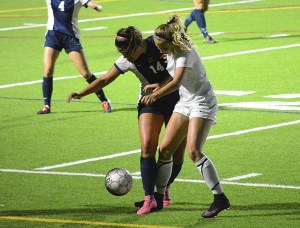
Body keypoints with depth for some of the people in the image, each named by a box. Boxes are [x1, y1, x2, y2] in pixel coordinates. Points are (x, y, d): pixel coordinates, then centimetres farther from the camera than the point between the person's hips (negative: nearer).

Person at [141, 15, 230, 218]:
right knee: (164, 149, 3)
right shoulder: (172, 52, 4)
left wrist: (156, 95, -50)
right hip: (185, 102, 9)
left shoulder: (185, 52, -23)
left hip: (202, 102, -9)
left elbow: (177, 82, -37)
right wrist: (159, 86, 6)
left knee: (193, 151, -22)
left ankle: (220, 199, -20)